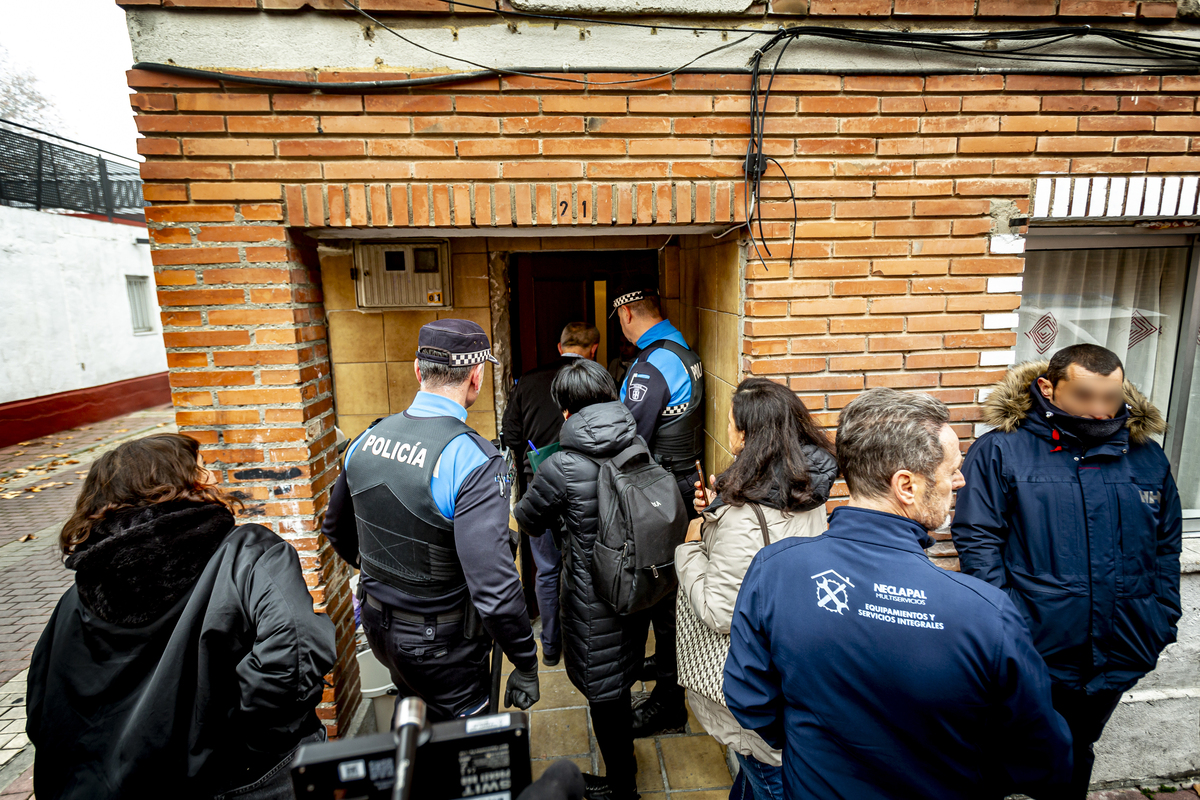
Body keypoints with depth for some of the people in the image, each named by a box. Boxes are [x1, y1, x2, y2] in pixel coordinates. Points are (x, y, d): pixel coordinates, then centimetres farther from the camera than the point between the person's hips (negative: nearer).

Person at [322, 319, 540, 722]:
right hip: (441, 645, -6)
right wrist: (526, 664, -19)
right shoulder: (473, 460, -29)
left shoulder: (368, 439, -6)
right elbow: (494, 587, -33)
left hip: (378, 627, 6)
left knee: (409, 707, 33)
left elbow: (335, 528, 11)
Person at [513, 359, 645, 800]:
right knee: (619, 681, 28)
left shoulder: (562, 468, -25)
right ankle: (624, 760, 53)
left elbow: (528, 519, -7)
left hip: (594, 601, -6)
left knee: (604, 692, 16)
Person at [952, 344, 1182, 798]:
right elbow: (977, 539, -15)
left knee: (1074, 756, 26)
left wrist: (1162, 622, 6)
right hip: (1032, 653, -4)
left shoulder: (1146, 455, 3)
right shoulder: (1001, 450, -13)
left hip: (1119, 656, 5)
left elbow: (1166, 548, 11)